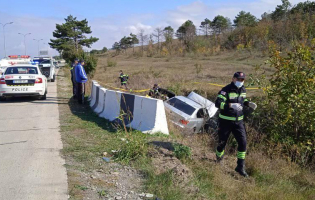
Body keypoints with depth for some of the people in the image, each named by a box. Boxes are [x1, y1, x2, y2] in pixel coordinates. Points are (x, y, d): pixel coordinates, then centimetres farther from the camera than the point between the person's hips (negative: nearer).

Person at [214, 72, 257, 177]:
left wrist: (248, 103, 4)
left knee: (243, 142, -3)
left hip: (238, 121, 5)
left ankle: (240, 167, 6)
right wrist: (231, 105, -41)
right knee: (222, 142, 8)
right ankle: (219, 158, 40)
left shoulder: (243, 89, 5)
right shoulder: (226, 90, -17)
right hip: (225, 121, -5)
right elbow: (218, 103, -28)